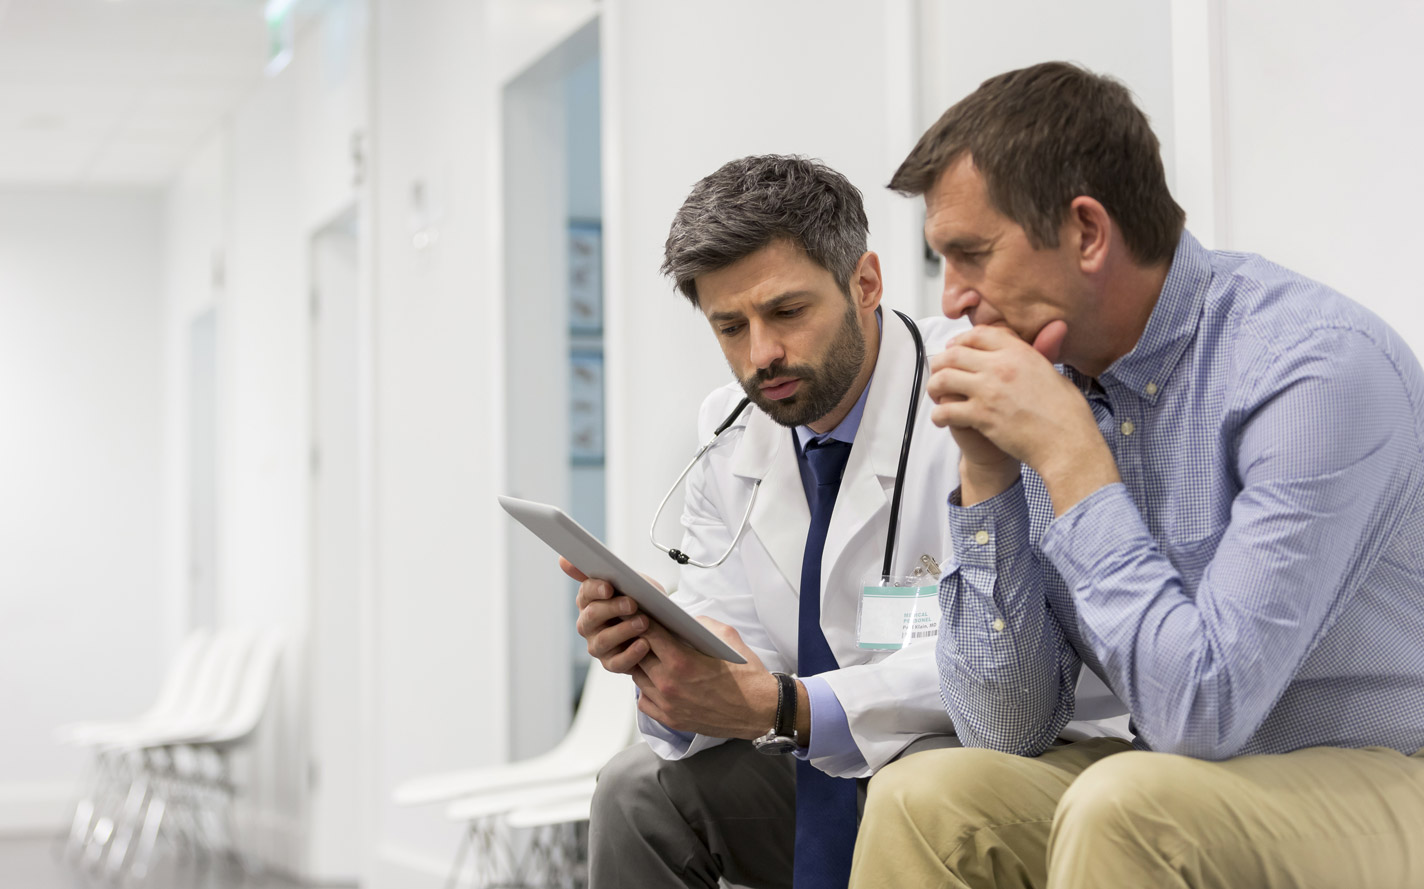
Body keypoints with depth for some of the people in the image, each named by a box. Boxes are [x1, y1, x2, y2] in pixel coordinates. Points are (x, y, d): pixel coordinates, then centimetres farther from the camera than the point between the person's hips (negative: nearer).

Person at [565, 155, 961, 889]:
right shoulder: (728, 430, 3)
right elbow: (730, 663, 0)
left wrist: (785, 707, -35)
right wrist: (655, 653, -25)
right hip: (821, 776, 6)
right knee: (637, 789, -7)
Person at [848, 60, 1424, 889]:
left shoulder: (1325, 369, -21)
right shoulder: (1062, 379, 0)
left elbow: (1203, 710, -27)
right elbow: (1008, 732, 0)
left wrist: (1070, 454, -23)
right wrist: (987, 472, -10)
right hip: (1196, 770, 6)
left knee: (1124, 807, -30)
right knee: (921, 798, -13)